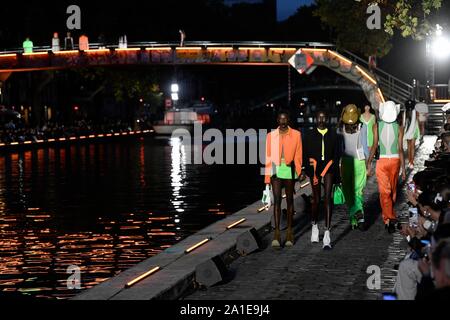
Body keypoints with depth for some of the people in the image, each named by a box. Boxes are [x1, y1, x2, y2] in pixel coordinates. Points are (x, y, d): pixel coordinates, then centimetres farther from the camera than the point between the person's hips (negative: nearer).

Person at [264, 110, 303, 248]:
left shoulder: (296, 135, 4)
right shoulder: (271, 135, 6)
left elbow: (298, 154, 3)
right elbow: (268, 156, 7)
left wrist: (299, 172, -5)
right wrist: (267, 176, 4)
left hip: (289, 170, 0)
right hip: (276, 170, 0)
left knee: (289, 200, 8)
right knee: (277, 200, -8)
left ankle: (289, 232, 15)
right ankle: (276, 234, -12)